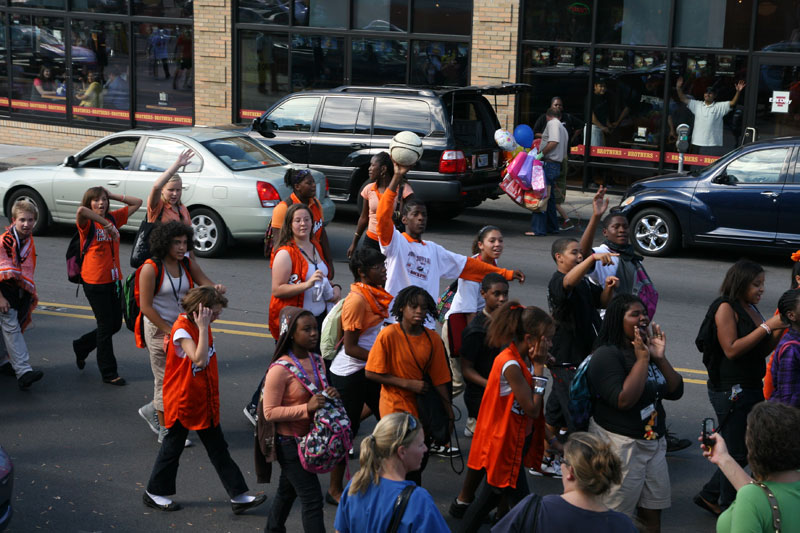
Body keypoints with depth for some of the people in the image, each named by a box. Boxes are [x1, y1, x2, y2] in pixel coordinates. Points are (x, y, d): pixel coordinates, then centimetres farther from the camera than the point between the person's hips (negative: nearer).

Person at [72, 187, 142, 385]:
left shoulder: (114, 218, 7)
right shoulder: (87, 224, -11)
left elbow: (137, 203, 13)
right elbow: (81, 210, -36)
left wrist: (114, 196, 3)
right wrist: (106, 225, -32)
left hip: (114, 280, 7)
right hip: (95, 282, -7)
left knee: (115, 324, 15)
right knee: (106, 326, 0)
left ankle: (81, 346, 37)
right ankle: (108, 373, 11)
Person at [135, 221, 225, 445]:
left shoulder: (187, 265, 3)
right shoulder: (151, 268, -14)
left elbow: (208, 285, 0)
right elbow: (146, 307, -15)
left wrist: (218, 289, -26)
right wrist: (170, 332, -16)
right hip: (158, 328, -6)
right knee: (165, 378, 1)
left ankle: (153, 409, 31)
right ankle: (165, 431, 15)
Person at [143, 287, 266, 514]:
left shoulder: (201, 326, 4)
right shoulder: (182, 330, -22)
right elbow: (199, 360, -35)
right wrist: (203, 327, -32)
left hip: (204, 401, 8)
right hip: (182, 400, -8)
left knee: (219, 449, 10)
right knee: (173, 447, 9)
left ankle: (239, 496, 12)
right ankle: (155, 493, 27)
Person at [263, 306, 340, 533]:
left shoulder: (317, 361, 1)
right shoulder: (280, 369, -23)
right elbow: (269, 413, -22)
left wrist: (331, 395, -9)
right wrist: (307, 408, -30)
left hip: (310, 437, 8)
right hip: (289, 442, -8)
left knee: (288, 489, 25)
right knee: (312, 498, -6)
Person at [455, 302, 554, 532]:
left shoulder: (521, 360, 3)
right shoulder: (511, 365, -25)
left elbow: (537, 408, 8)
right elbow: (533, 409, -22)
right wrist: (538, 367, -19)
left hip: (513, 441, 9)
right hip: (504, 444, -9)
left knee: (489, 496, 20)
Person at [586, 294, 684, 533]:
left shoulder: (648, 349, 12)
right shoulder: (607, 354, -13)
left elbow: (675, 392, 9)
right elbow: (624, 400, -25)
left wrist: (660, 358, -5)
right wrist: (642, 358, -19)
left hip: (654, 440, 8)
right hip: (620, 444, -8)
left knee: (652, 513, 12)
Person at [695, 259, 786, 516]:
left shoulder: (751, 308, 13)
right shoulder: (726, 307, -12)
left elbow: (762, 351, 16)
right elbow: (732, 349, -20)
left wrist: (780, 330, 0)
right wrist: (767, 326, -20)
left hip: (752, 388, 9)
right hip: (731, 391, -9)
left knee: (749, 448, 13)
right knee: (736, 452, -1)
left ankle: (710, 495, 26)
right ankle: (728, 508, 13)